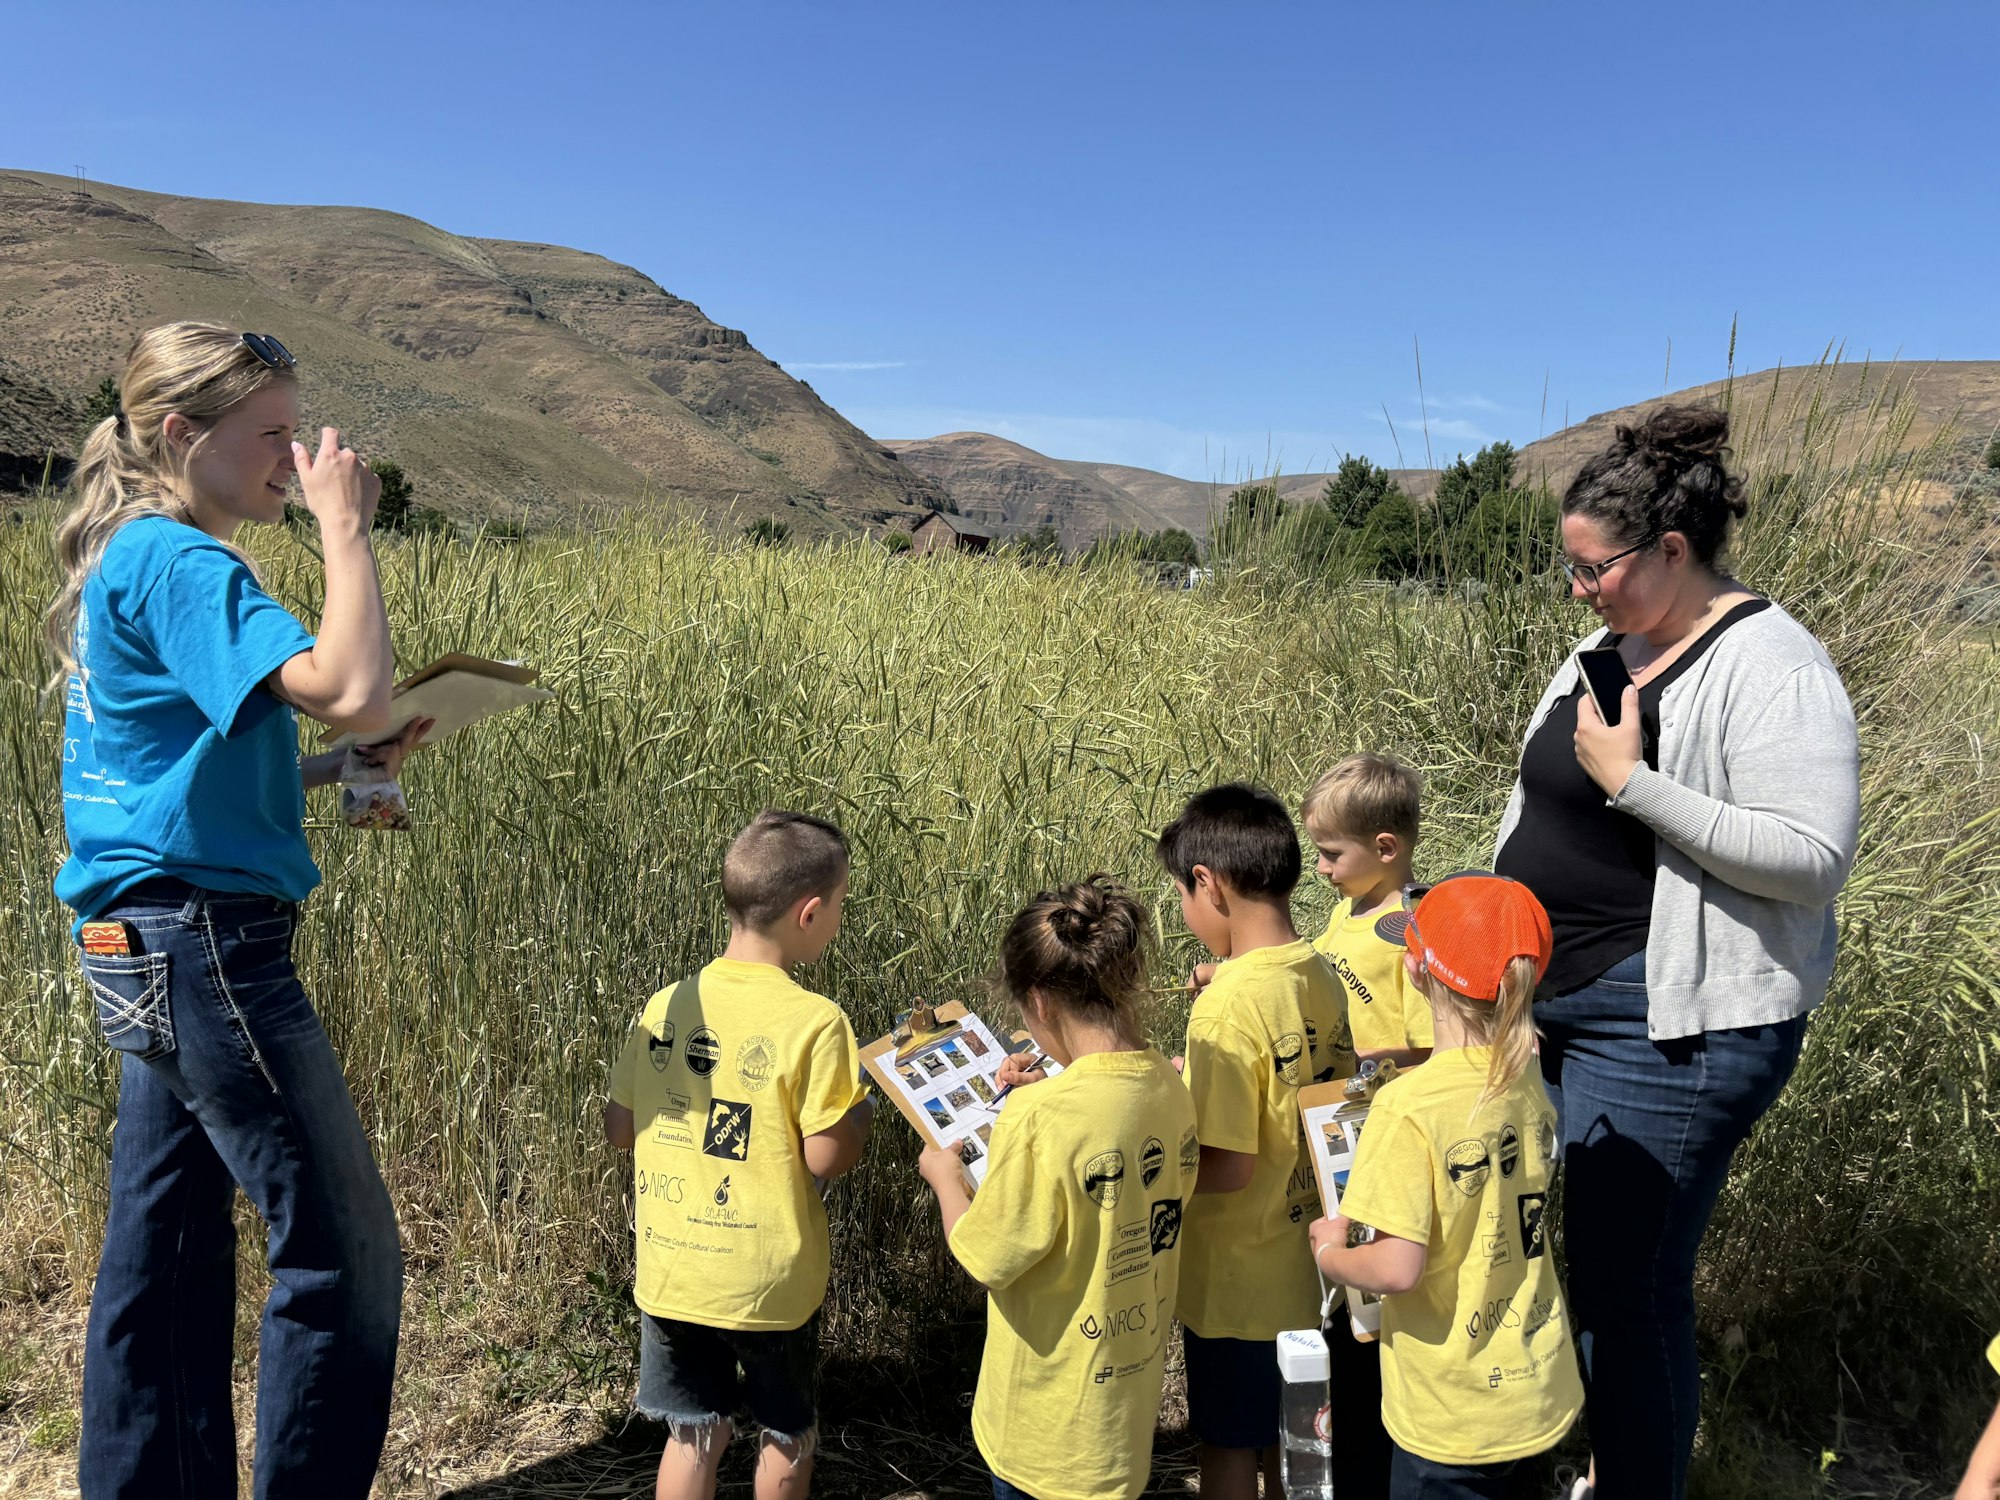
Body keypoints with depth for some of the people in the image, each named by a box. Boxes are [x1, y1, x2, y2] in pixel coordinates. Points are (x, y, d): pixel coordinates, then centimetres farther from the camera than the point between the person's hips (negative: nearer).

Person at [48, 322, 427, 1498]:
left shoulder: (127, 561, 16)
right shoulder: (178, 562, -14)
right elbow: (350, 690, -28)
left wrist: (345, 768, 10)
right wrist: (347, 528, -16)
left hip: (147, 951, 10)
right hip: (204, 941, -10)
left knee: (168, 1252, 16)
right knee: (345, 1253, -2)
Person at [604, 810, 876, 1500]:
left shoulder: (664, 1007, -5)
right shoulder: (814, 1022, -19)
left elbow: (618, 1128, 3)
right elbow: (825, 1159, -17)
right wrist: (868, 1103, 0)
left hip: (670, 1270, 4)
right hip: (765, 1280, -4)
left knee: (693, 1434, 20)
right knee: (788, 1432, 21)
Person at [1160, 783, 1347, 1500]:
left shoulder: (1229, 1006, -27)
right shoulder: (1320, 976, -3)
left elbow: (1227, 1167, -26)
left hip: (1235, 1276, -7)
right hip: (1302, 1261, 7)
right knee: (1284, 1438, 24)